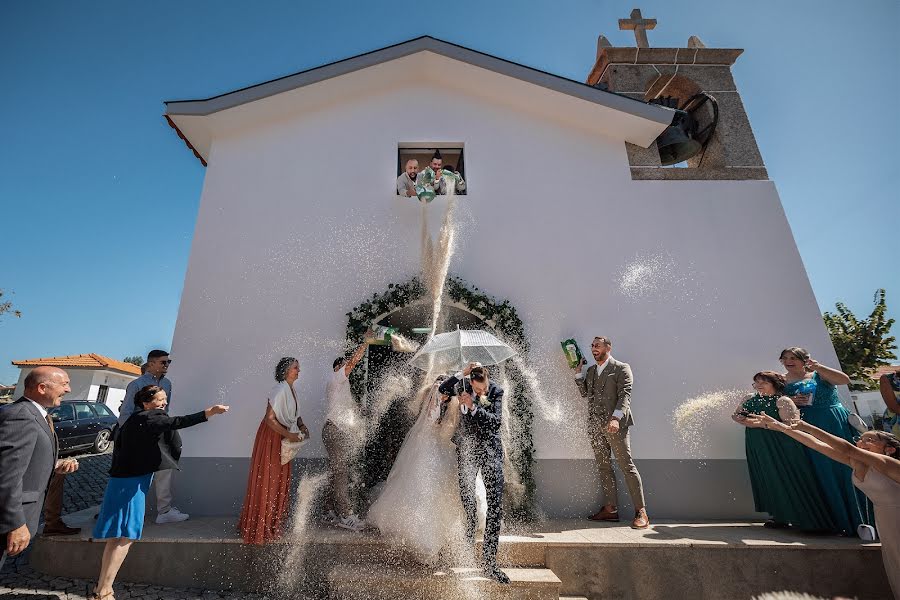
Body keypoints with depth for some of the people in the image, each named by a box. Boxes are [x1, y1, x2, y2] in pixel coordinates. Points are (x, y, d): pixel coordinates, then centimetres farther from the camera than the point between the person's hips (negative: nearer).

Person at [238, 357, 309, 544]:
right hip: (271, 437, -9)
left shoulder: (292, 390, 6)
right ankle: (259, 528, 18)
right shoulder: (279, 390, -21)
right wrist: (288, 435, -21)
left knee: (281, 481, 16)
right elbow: (270, 418, -24)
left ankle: (272, 525, 32)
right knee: (266, 482, 3)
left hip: (283, 438, 9)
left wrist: (302, 426, 2)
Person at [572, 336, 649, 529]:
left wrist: (616, 417, -24)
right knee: (603, 467, 10)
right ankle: (610, 509, 19)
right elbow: (585, 393, 15)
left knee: (626, 466, -4)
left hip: (614, 424, -6)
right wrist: (578, 372, 8)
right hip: (595, 425, 7)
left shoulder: (621, 368, -1)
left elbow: (625, 395, -11)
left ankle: (641, 512, 5)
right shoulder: (591, 370, 19)